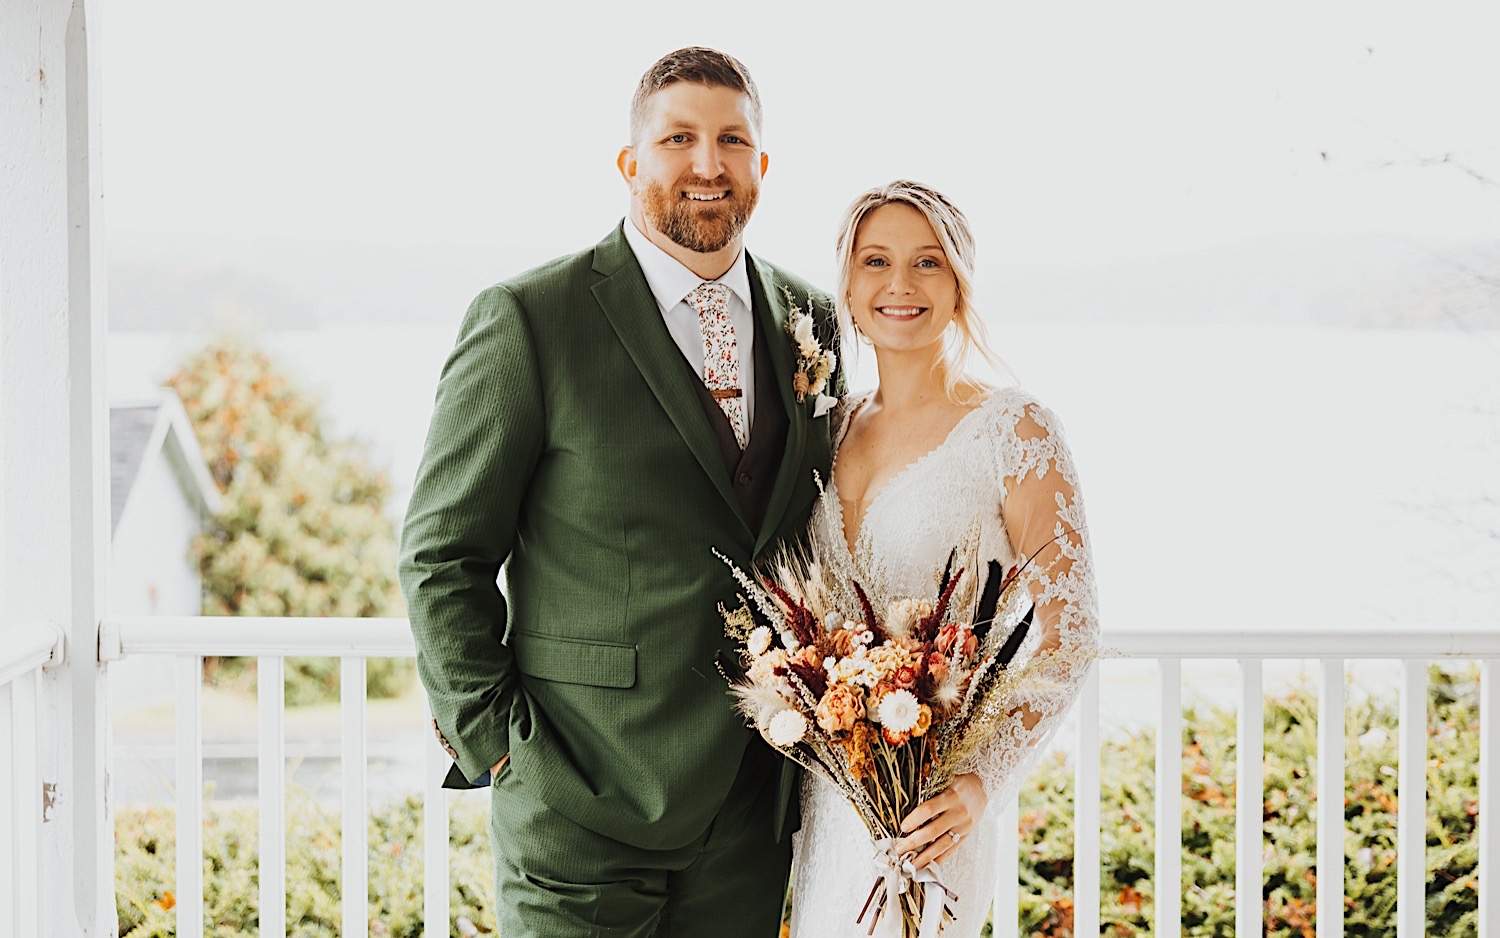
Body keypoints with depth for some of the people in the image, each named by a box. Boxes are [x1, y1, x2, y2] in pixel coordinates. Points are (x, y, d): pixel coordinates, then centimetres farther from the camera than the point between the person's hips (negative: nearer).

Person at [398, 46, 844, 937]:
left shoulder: (812, 321, 8)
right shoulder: (528, 320, -8)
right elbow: (442, 554, -5)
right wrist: (495, 741, -9)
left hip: (752, 807, 5)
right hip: (583, 800, -4)